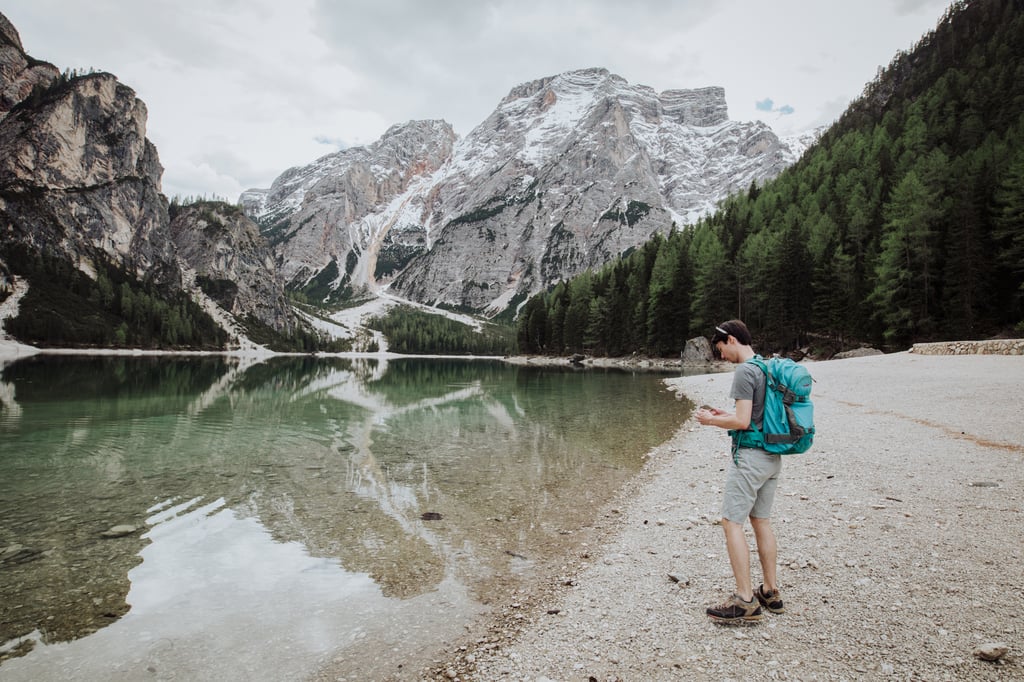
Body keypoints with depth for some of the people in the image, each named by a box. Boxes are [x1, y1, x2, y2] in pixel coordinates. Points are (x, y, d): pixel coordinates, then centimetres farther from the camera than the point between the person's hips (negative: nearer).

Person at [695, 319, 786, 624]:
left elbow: (743, 421, -21)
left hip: (750, 456, -9)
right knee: (761, 521, 16)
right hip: (773, 456, 9)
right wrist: (725, 415, 17)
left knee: (732, 522, -4)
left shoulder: (744, 371, -16)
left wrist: (712, 421, -6)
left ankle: (746, 602, -2)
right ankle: (770, 592, 23)